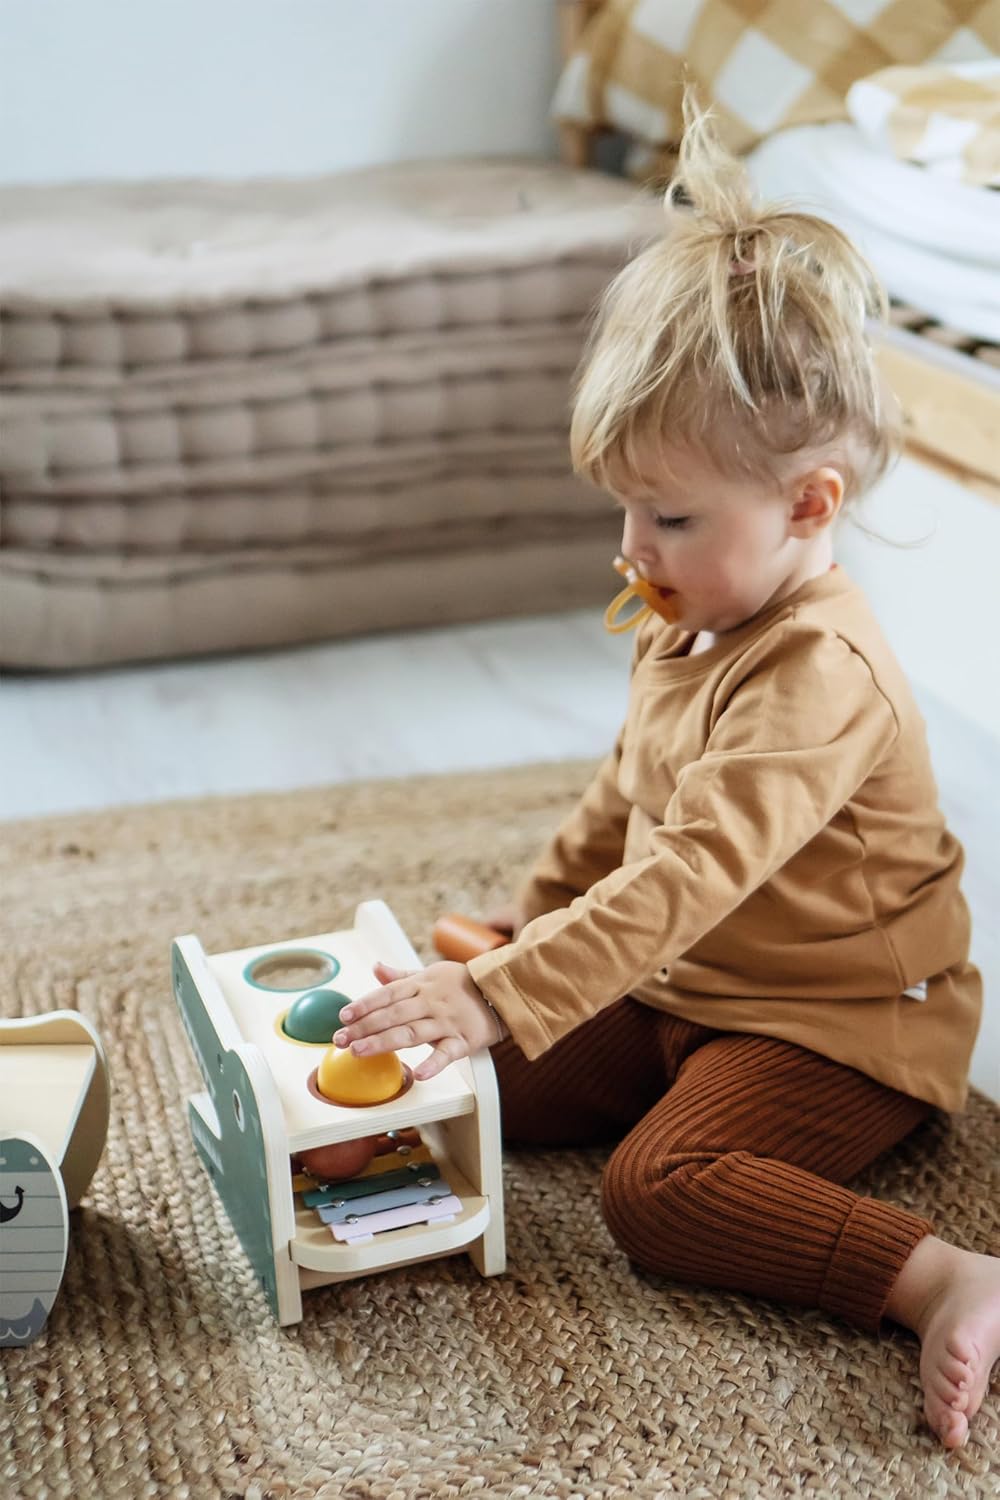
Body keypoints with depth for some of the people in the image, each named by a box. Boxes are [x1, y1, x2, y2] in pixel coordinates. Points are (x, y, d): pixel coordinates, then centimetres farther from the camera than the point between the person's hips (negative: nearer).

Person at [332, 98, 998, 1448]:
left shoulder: (817, 674, -29)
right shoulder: (692, 625, 3)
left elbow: (689, 877, -38)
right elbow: (622, 805, 17)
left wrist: (499, 998, -42)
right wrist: (518, 931, 15)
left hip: (840, 1019, -8)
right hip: (689, 986, 8)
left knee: (660, 1184, -27)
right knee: (505, 1089, -5)